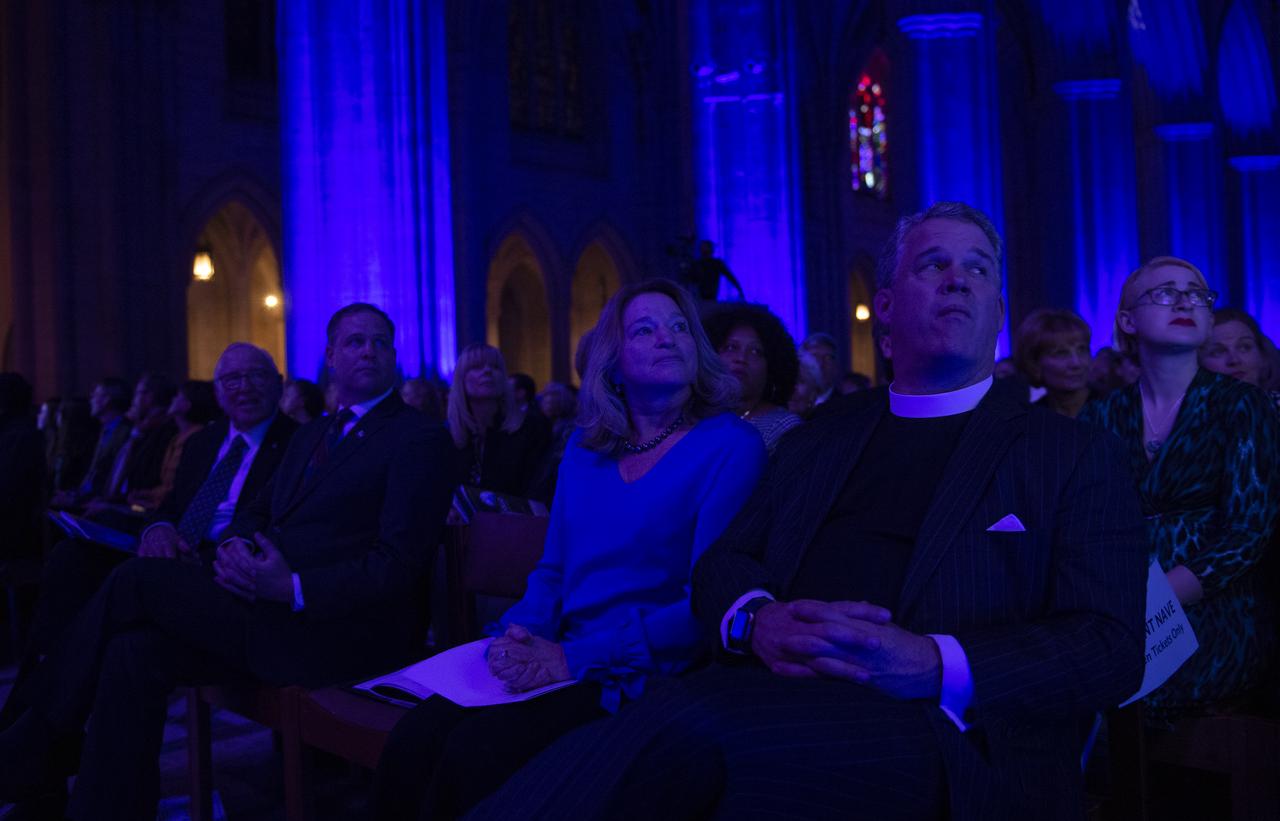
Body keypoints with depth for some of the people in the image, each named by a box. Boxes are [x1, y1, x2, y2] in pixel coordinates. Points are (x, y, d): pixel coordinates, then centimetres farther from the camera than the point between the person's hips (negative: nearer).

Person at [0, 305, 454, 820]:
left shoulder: (419, 439, -3)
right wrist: (234, 546, -3)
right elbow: (256, 514, 21)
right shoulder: (311, 435, 22)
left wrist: (294, 588, -20)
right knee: (136, 653, -17)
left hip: (344, 632, -7)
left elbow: (401, 563, -12)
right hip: (275, 616, 7)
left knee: (139, 580, -14)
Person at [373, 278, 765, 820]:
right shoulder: (586, 448, 15)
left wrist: (575, 658, -17)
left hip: (643, 676, -5)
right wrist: (519, 638, -6)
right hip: (553, 664, 5)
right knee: (415, 741, -23)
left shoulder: (731, 446, -4)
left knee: (477, 751, -28)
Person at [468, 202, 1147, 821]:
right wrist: (757, 620, -8)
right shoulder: (816, 444, 25)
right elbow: (722, 563, 19)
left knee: (679, 739, -35)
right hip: (776, 690, 4)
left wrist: (932, 664, -16)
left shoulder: (1074, 453, 12)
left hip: (943, 731, -3)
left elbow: (1112, 647, 1)